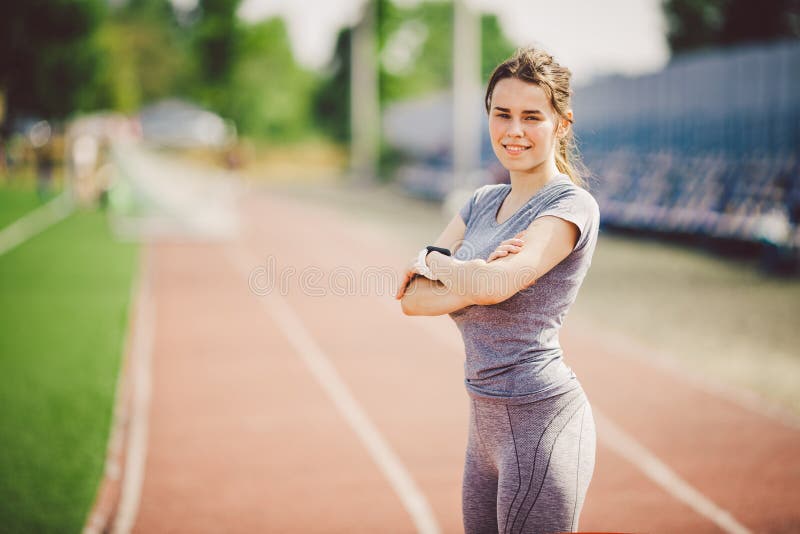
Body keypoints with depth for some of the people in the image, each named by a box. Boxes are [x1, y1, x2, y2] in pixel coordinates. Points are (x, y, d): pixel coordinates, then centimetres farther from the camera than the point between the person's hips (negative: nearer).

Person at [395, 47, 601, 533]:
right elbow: (410, 298, 4)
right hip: (487, 422, 8)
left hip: (541, 420, -8)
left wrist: (431, 260, -6)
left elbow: (494, 285, -26)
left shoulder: (573, 206, -11)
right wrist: (473, 281, -14)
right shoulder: (483, 202, 12)